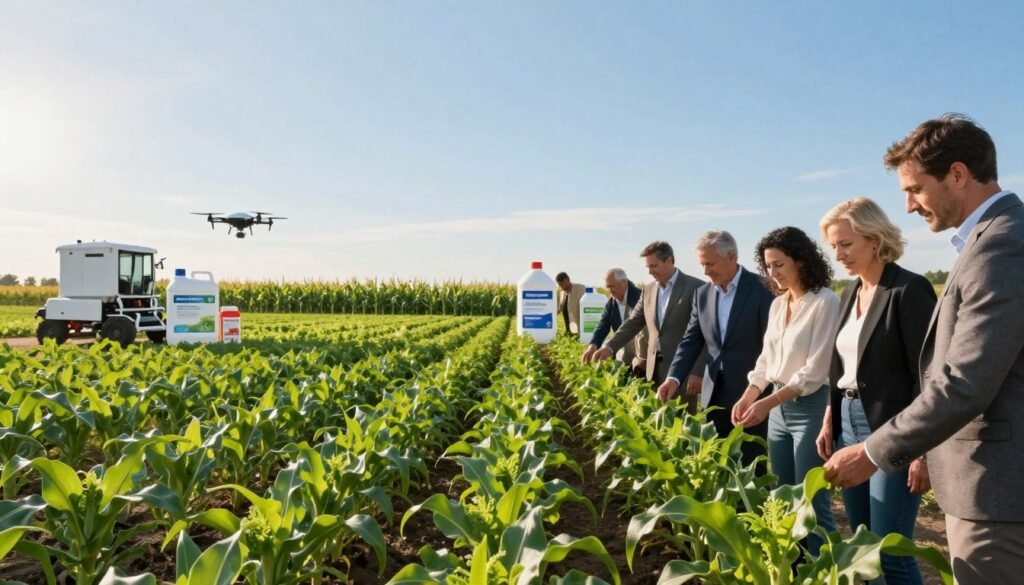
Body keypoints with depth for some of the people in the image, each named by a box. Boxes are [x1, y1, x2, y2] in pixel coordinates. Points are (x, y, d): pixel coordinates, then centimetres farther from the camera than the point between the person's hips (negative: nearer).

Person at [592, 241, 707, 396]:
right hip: (655, 369, 6)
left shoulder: (695, 287, -8)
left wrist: (697, 372, -16)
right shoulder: (649, 290, 11)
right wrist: (609, 347, -3)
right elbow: (633, 322, 11)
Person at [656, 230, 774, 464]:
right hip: (714, 394, 5)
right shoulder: (703, 294, 7)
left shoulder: (761, 289, -10)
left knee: (750, 465, 4)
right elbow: (691, 340, 6)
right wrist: (674, 377, -8)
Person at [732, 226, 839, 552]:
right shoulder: (777, 304, 10)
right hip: (779, 407, 8)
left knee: (812, 501, 3)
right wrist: (747, 398, -1)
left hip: (811, 407, -7)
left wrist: (767, 403, -24)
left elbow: (815, 370, -18)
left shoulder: (825, 302, -14)